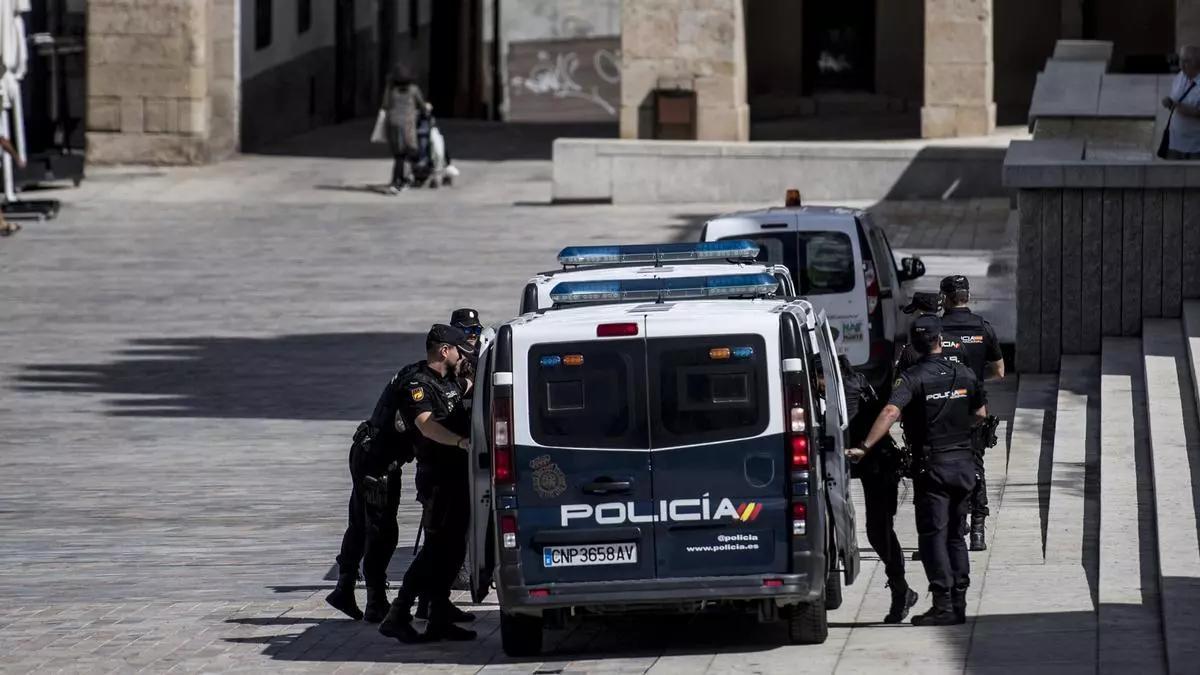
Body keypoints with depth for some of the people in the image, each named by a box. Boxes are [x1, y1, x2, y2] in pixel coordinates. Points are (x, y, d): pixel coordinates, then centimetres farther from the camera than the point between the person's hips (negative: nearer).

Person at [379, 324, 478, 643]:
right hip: (437, 477, -9)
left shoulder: (449, 381, 15)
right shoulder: (418, 385, -13)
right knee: (437, 548, -13)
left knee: (453, 549, 12)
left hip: (458, 476, 9)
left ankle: (439, 619, 19)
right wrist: (462, 442, -44)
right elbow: (427, 425, -32)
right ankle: (397, 616, -14)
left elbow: (469, 387, 42)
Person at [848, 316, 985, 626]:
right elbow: (980, 414, 13)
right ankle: (959, 603, 12)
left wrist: (864, 447, -30)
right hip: (964, 464, 5)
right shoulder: (964, 374, 4)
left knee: (933, 536, -2)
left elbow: (891, 412, -25)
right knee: (955, 534, 14)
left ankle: (943, 604, -10)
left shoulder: (913, 378, -11)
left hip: (932, 466, -5)